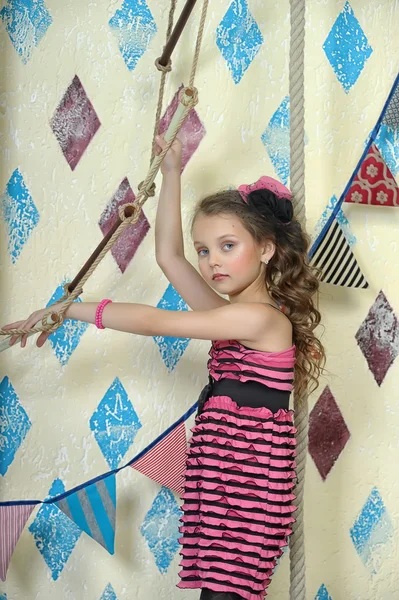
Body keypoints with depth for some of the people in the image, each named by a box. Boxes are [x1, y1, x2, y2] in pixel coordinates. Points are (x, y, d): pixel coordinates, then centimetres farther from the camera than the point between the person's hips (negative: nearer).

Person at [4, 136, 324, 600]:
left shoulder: (259, 317, -12)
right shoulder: (232, 315, 14)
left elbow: (152, 322, -10)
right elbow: (168, 256, 17)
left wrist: (70, 309, -3)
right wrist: (171, 174, 17)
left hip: (248, 494, -8)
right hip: (217, 490, 8)